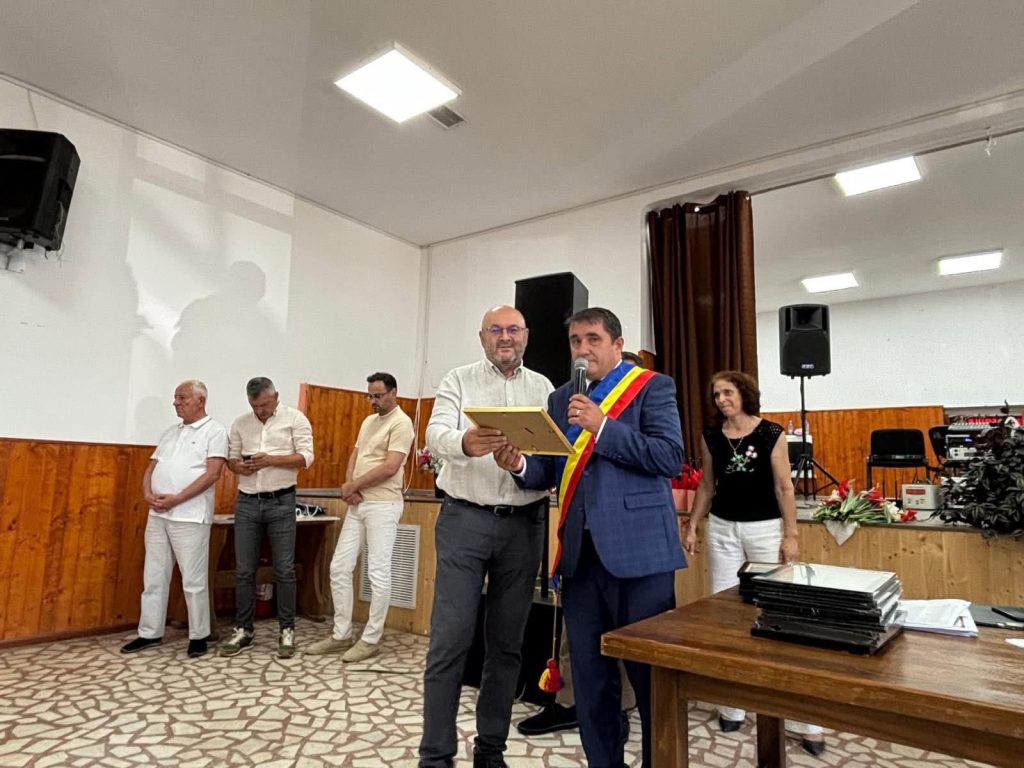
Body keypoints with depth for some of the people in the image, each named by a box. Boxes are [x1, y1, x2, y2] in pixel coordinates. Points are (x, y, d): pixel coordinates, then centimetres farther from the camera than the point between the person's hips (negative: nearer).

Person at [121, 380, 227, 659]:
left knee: (193, 581, 0)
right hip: (157, 515, 7)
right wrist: (148, 494, -5)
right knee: (154, 577, 13)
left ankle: (199, 636, 13)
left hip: (190, 517, -7)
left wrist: (176, 499, -18)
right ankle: (150, 632, 26)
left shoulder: (214, 431, -4)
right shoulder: (171, 433, 18)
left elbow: (212, 473, -14)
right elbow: (151, 468, 16)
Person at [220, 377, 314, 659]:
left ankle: (287, 631, 12)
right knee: (244, 570, 8)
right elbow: (231, 457, 13)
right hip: (246, 503, 4)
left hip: (281, 502, -3)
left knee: (284, 570, 2)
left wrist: (270, 459, -19)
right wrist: (239, 466, -10)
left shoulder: (295, 418, -2)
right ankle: (243, 630, 20)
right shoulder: (240, 423, 10)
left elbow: (306, 457, -8)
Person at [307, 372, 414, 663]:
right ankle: (341, 635, 21)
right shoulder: (368, 421, 17)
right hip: (358, 504, 9)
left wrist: (352, 485, -9)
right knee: (339, 568, 9)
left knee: (378, 573, -1)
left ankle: (371, 639, 11)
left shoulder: (400, 423, -10)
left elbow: (390, 467, -18)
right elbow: (354, 457, 18)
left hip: (383, 505, -9)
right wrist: (349, 487, -2)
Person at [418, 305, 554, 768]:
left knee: (506, 642, 11)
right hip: (465, 520, -2)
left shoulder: (544, 388, 11)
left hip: (524, 524, 3)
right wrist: (465, 443, -33)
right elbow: (435, 434, -11)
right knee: (450, 639, -1)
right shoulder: (458, 381, 4)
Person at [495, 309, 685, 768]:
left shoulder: (653, 387, -1)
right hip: (580, 554, 5)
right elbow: (550, 472, 11)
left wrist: (603, 426, -19)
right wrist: (519, 466, -10)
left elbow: (671, 458, -13)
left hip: (637, 551, -5)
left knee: (651, 673, 8)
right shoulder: (560, 399, 14)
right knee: (589, 674, 15)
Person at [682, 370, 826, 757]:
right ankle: (731, 706, 19)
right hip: (723, 529, 3)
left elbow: (784, 487, -4)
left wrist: (791, 534, -8)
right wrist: (691, 525, 9)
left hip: (765, 528, -3)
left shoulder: (771, 433, -5)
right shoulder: (711, 437, 5)